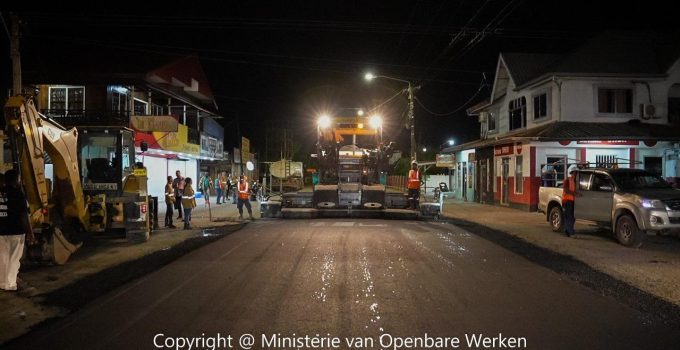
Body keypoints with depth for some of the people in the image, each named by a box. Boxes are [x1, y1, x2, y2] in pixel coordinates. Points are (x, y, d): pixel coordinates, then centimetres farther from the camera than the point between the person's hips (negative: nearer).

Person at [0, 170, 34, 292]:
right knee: (14, 259, 4)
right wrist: (30, 232, -9)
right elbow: (24, 216, -14)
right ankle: (10, 284, 7)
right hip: (16, 231, -5)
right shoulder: (18, 194, -12)